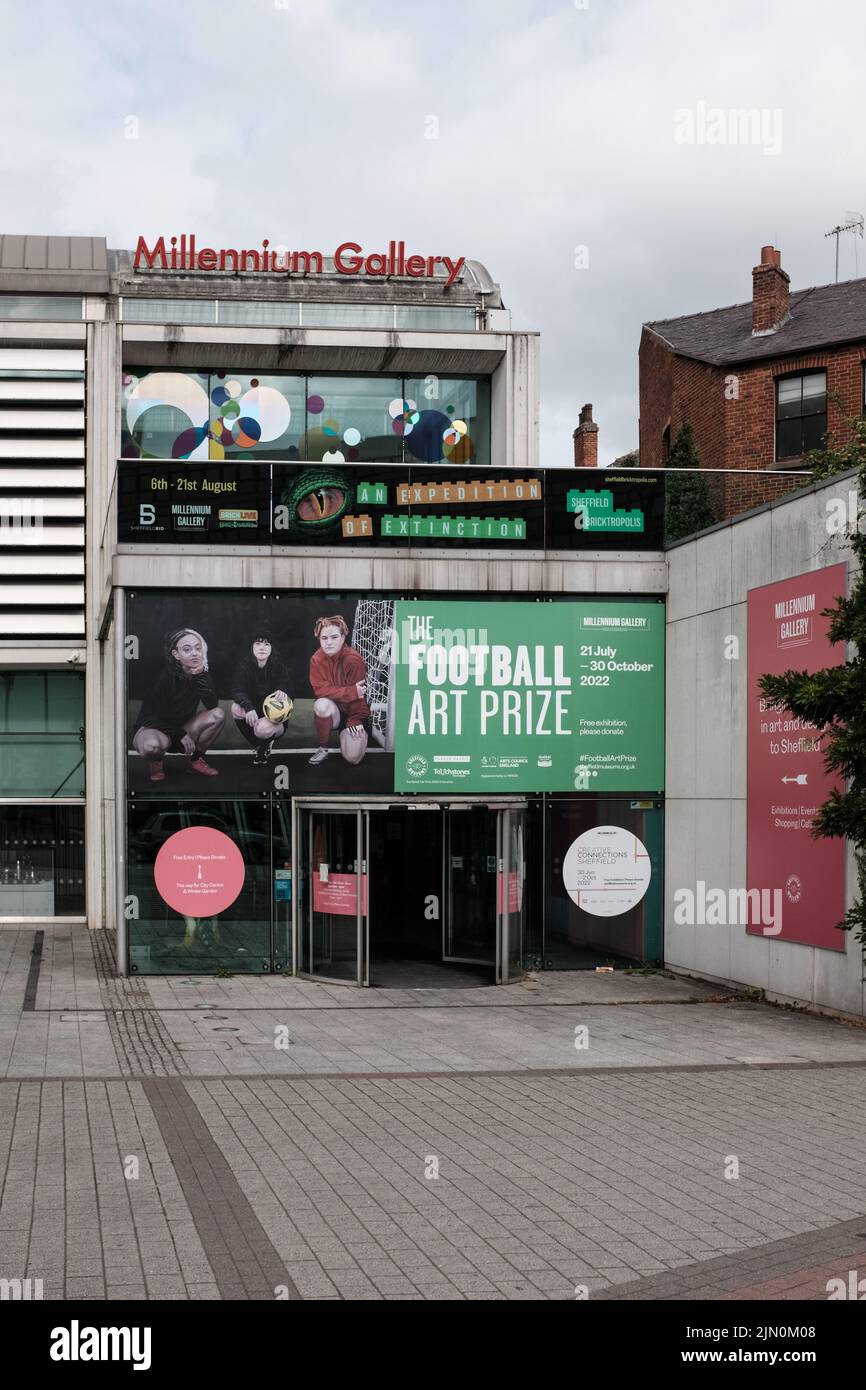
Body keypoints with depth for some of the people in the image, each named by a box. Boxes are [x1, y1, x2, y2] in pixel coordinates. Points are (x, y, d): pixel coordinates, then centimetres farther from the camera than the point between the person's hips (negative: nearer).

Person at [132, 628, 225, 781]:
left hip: (182, 727, 5)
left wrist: (201, 677, -29)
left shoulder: (202, 673, -8)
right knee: (151, 745, -42)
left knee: (218, 715, -19)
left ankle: (195, 759, 0)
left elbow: (212, 704, -19)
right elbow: (151, 717, -16)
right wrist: (180, 735, -20)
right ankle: (156, 762, -2)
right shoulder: (164, 677, -23)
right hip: (151, 728, -5)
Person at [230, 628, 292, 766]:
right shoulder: (244, 665, -10)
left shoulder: (279, 666, -10)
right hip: (253, 713, 2)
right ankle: (258, 746, -6)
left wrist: (282, 693, -42)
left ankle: (266, 744, 8)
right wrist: (248, 707, -42)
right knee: (236, 708, -29)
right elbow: (237, 691, -21)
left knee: (263, 729, -35)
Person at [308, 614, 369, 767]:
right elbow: (321, 690, -18)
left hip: (354, 712, -2)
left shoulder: (354, 659, -20)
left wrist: (355, 721, -19)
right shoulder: (317, 659, -10)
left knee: (353, 758, -21)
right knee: (322, 704, -36)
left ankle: (345, 734, 17)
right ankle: (322, 748, -10)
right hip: (333, 711, 2)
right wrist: (351, 691, -28)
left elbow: (359, 694, -16)